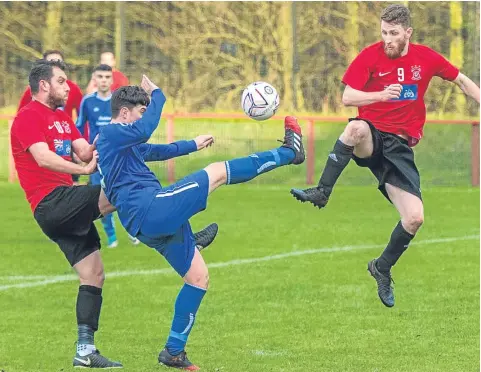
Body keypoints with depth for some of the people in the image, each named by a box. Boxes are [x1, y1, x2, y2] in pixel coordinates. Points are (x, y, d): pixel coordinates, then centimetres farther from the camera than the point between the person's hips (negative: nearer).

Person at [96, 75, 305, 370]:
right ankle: (289, 152, 5)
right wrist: (157, 95, -10)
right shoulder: (111, 134, -5)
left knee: (199, 277, 11)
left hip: (151, 226, 11)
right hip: (150, 208, -11)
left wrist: (193, 145, 54)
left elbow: (158, 151, 45)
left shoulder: (126, 144, 27)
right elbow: (146, 129, -24)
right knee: (217, 172, -8)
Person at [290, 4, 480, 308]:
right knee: (357, 128, -42)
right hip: (372, 136, -2)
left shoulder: (426, 58, 1)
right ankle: (321, 193, -34)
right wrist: (382, 94, -27)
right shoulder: (371, 56, -6)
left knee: (415, 218, -10)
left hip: (399, 146, 2)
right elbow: (347, 97, -12)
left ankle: (383, 269, 17)